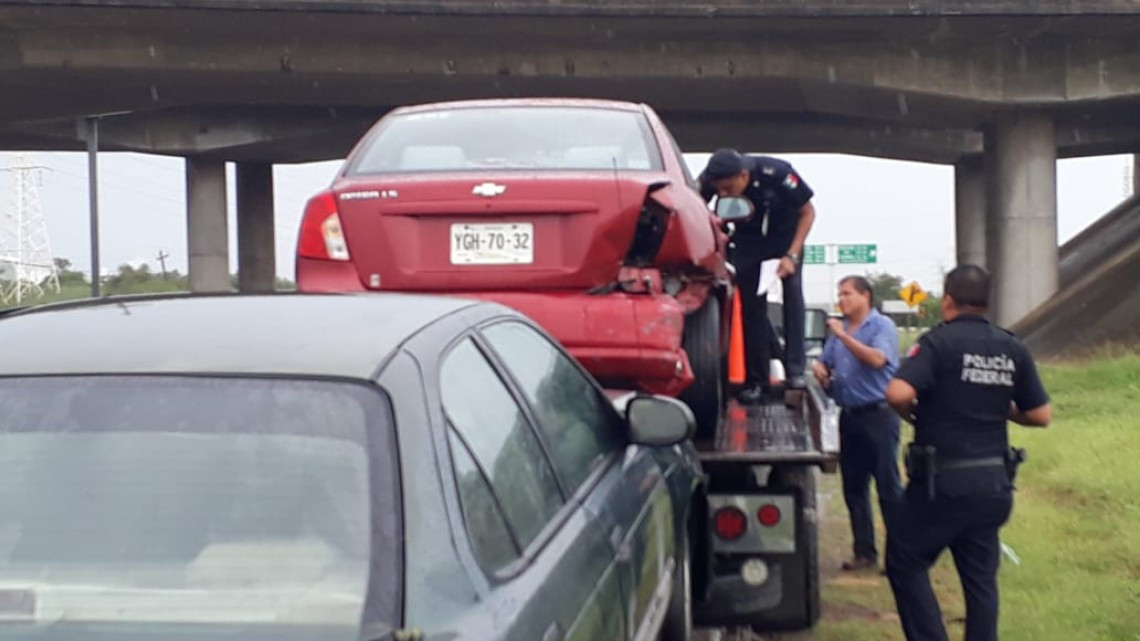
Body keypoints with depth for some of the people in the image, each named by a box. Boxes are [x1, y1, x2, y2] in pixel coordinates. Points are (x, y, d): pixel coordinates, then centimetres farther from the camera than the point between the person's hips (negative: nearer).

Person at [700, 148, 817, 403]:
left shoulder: (776, 173, -34)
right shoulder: (711, 182, -27)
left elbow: (808, 212, -19)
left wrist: (792, 255, -25)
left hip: (785, 234, -2)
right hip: (748, 240, 2)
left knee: (792, 292, -18)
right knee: (751, 305, -5)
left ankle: (795, 370, -18)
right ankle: (757, 379, -1)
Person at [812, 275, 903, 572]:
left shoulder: (882, 326, -6)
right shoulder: (838, 329, 15)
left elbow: (877, 359, -21)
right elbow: (825, 364, 22)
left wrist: (844, 336, -19)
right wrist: (820, 369, -2)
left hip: (878, 414, -7)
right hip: (849, 415, 7)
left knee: (888, 485, -5)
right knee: (853, 487, 9)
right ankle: (864, 552, 17)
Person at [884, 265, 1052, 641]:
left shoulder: (939, 342, -11)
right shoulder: (1013, 349, 5)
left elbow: (898, 394, -24)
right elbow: (1041, 415, 8)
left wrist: (914, 414, -3)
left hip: (943, 482, -5)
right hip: (994, 483, 5)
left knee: (904, 562, 10)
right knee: (981, 579, 13)